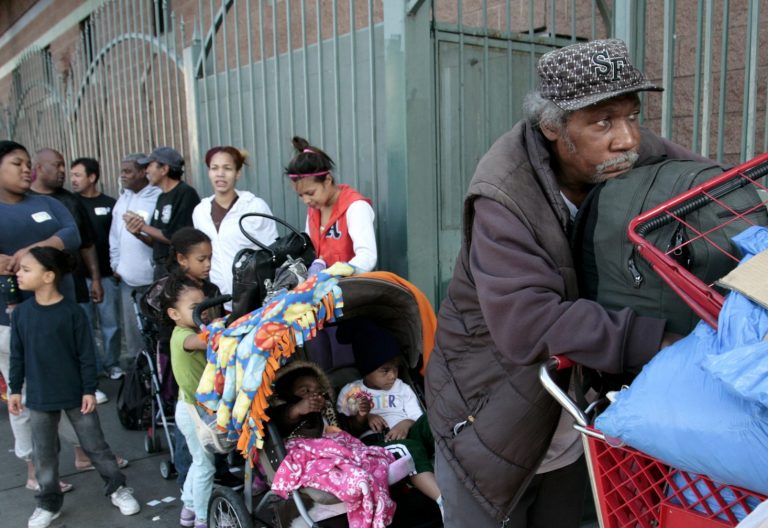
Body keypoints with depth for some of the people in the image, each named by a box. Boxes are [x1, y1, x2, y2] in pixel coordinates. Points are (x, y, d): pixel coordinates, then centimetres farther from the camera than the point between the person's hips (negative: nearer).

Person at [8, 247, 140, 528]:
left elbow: (87, 355, -10)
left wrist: (89, 390, -9)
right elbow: (17, 355, 5)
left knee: (95, 444, 9)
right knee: (43, 453, 14)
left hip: (75, 393, -3)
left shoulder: (73, 312, -14)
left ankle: (117, 487, 26)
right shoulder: (20, 313, -3)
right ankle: (49, 503, 32)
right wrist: (15, 389, 5)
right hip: (39, 397, 3)